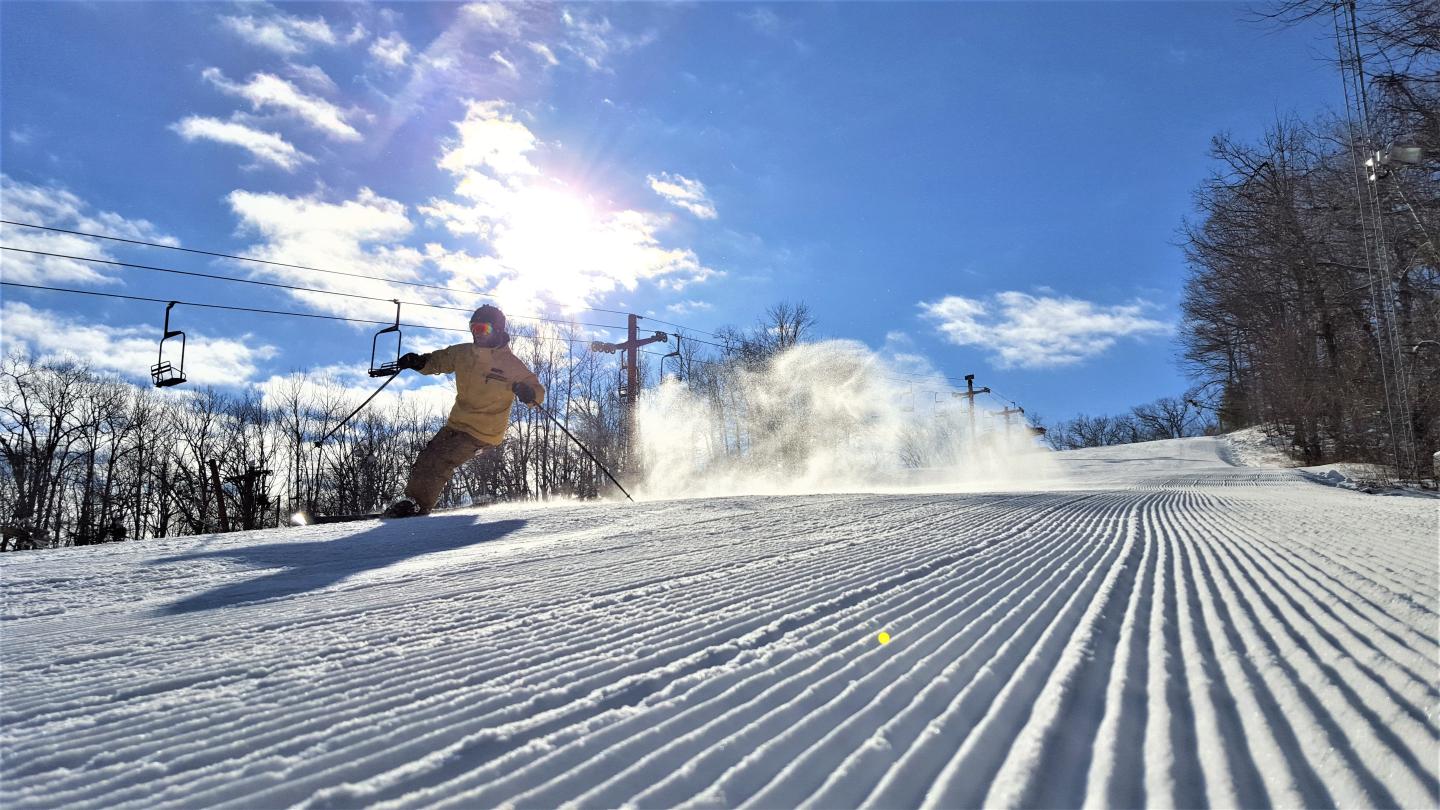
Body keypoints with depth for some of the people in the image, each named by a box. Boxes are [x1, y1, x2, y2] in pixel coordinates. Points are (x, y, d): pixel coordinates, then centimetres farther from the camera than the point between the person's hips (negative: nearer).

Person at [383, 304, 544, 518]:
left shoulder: (511, 364, -11)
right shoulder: (463, 353, 3)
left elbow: (538, 392, -8)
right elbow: (438, 360, 19)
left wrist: (528, 393, -32)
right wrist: (419, 362, -3)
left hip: (483, 432, -6)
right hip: (456, 423, 7)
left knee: (439, 462, -18)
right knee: (427, 458, 7)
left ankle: (419, 505, -8)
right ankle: (412, 498, 24)